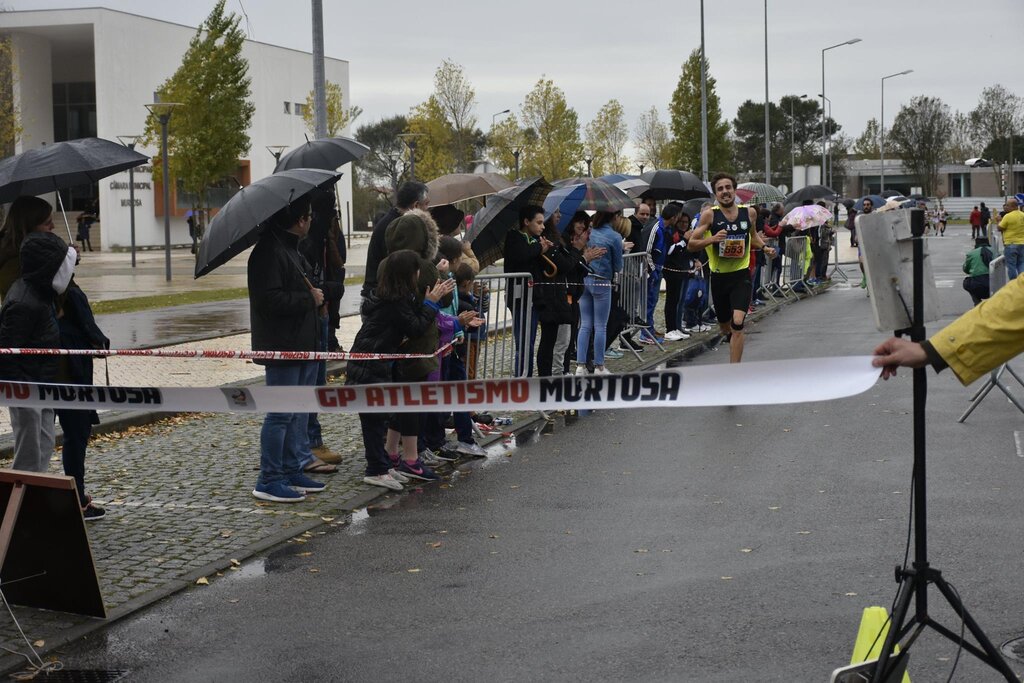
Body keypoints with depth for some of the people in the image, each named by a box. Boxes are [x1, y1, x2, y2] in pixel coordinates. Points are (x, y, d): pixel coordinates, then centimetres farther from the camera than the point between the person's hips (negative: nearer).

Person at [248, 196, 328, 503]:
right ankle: (268, 480, 1)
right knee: (281, 414, -6)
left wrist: (316, 296, 13)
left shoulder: (291, 250, 18)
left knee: (300, 410, 14)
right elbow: (269, 300, -25)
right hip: (282, 347, -10)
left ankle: (291, 470, 23)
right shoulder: (269, 252, -16)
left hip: (302, 345, 10)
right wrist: (309, 299, -16)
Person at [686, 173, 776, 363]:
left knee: (737, 323, -18)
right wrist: (712, 239, -24)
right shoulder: (709, 215, -7)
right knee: (724, 325, 16)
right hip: (719, 276, 1)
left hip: (741, 275, -1)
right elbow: (691, 244, -8)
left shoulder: (749, 213, 2)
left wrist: (764, 247, 7)